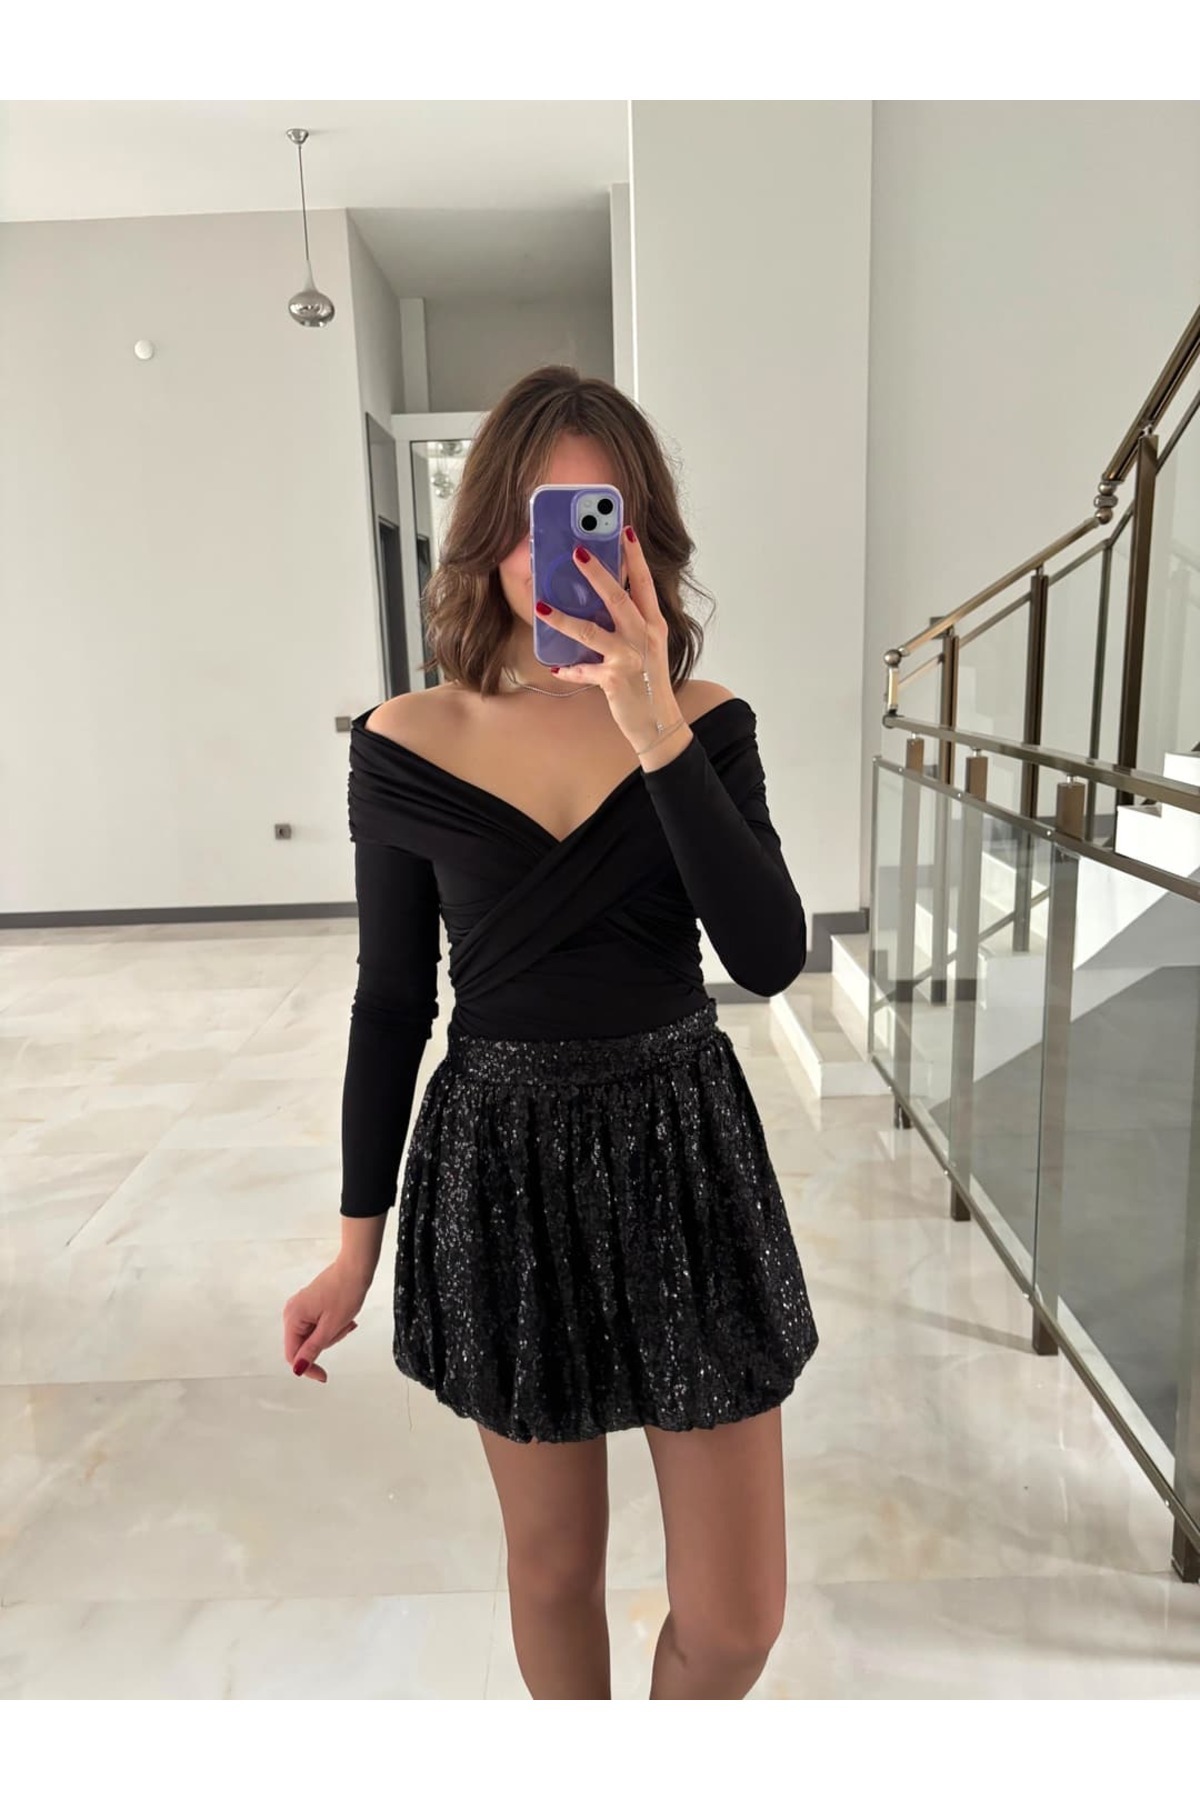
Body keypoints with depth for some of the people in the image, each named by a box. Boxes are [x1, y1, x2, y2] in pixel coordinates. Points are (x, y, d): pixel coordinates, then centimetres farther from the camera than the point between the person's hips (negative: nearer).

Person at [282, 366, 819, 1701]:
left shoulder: (706, 724, -4)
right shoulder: (406, 744, -6)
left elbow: (771, 959, -17)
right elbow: (392, 1001, 1)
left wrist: (658, 736, -26)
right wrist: (357, 1243, 5)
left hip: (686, 1155, 1)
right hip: (503, 1165, 0)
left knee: (735, 1613, 9)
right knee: (554, 1561, 19)